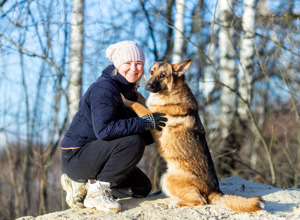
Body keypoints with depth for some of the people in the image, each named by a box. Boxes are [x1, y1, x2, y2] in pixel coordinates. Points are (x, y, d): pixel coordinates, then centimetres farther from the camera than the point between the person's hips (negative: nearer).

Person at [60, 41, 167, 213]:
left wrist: (158, 130, -7)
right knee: (134, 143, -26)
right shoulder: (104, 89, -19)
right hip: (76, 156, -10)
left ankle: (83, 186, 12)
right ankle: (99, 189, -14)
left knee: (142, 187, 11)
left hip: (93, 153, 10)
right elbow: (103, 130, -32)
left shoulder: (128, 90, 11)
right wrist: (143, 123, -28)